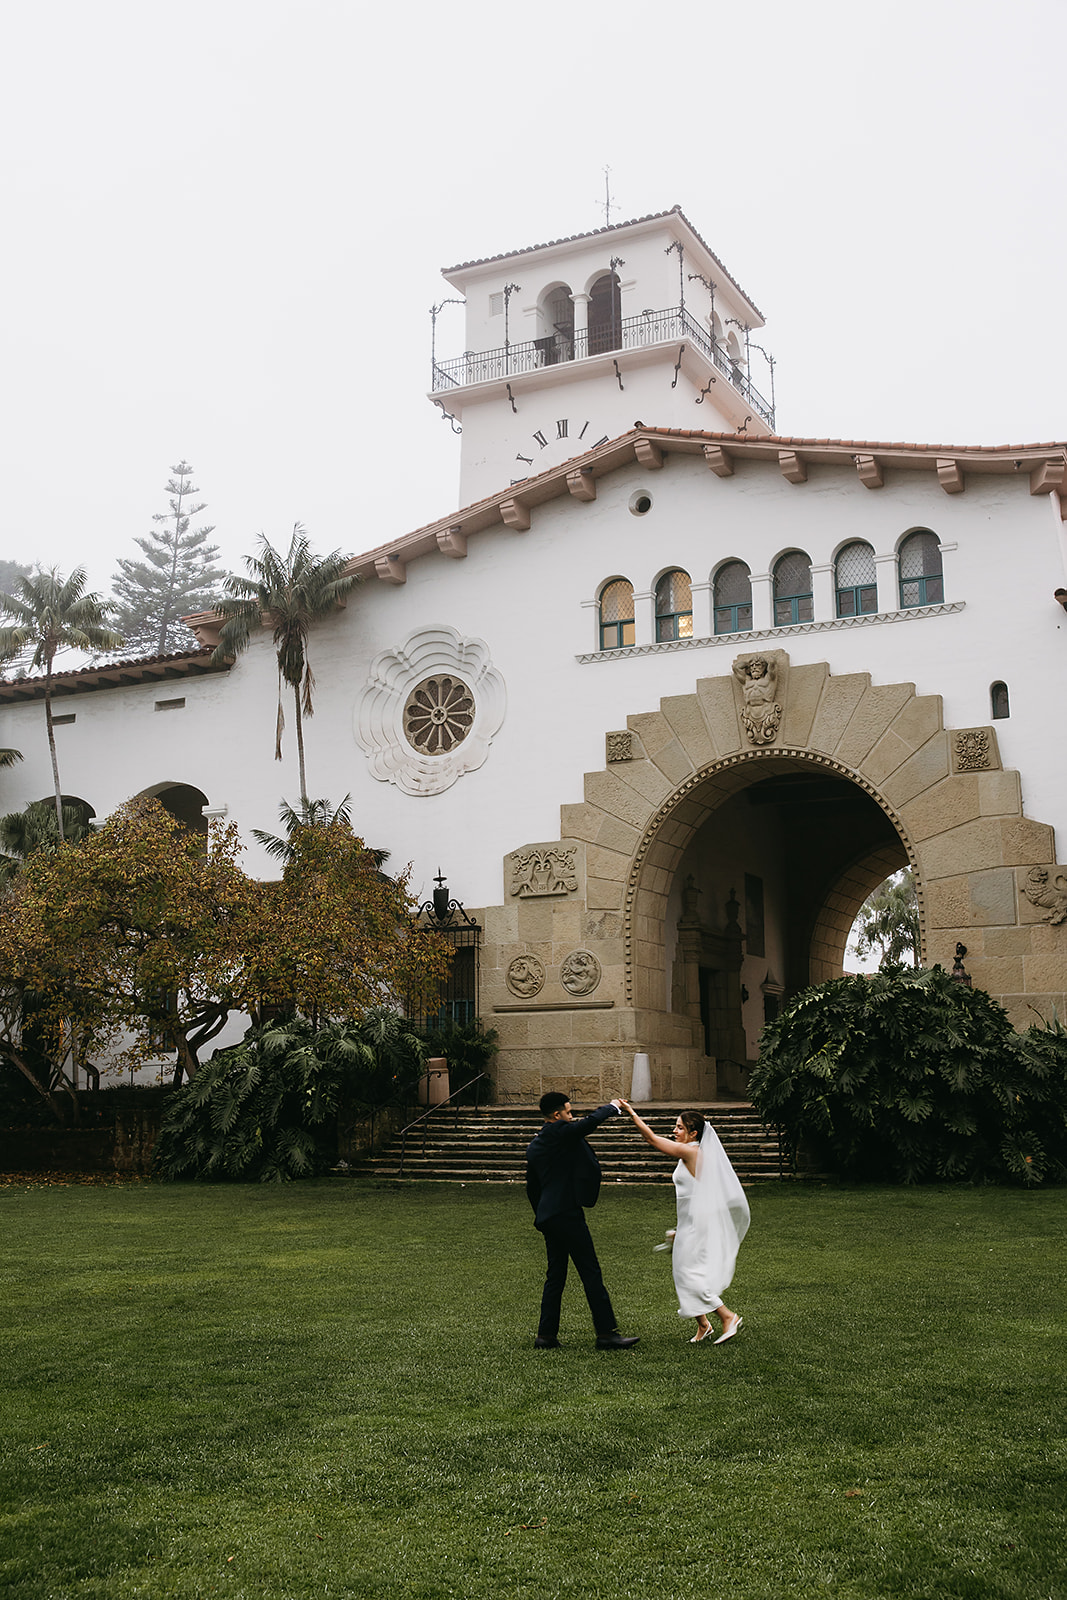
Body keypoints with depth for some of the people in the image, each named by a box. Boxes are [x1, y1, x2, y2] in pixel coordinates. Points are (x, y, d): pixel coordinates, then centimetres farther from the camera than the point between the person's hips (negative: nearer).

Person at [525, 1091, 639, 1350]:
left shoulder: (533, 1146, 16)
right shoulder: (560, 1132, -11)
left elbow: (531, 1188, 21)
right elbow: (591, 1122, -22)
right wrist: (612, 1107, -4)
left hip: (548, 1216, 9)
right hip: (567, 1213, -9)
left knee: (555, 1275, 13)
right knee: (591, 1273, -6)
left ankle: (546, 1335, 14)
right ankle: (606, 1333, -6)